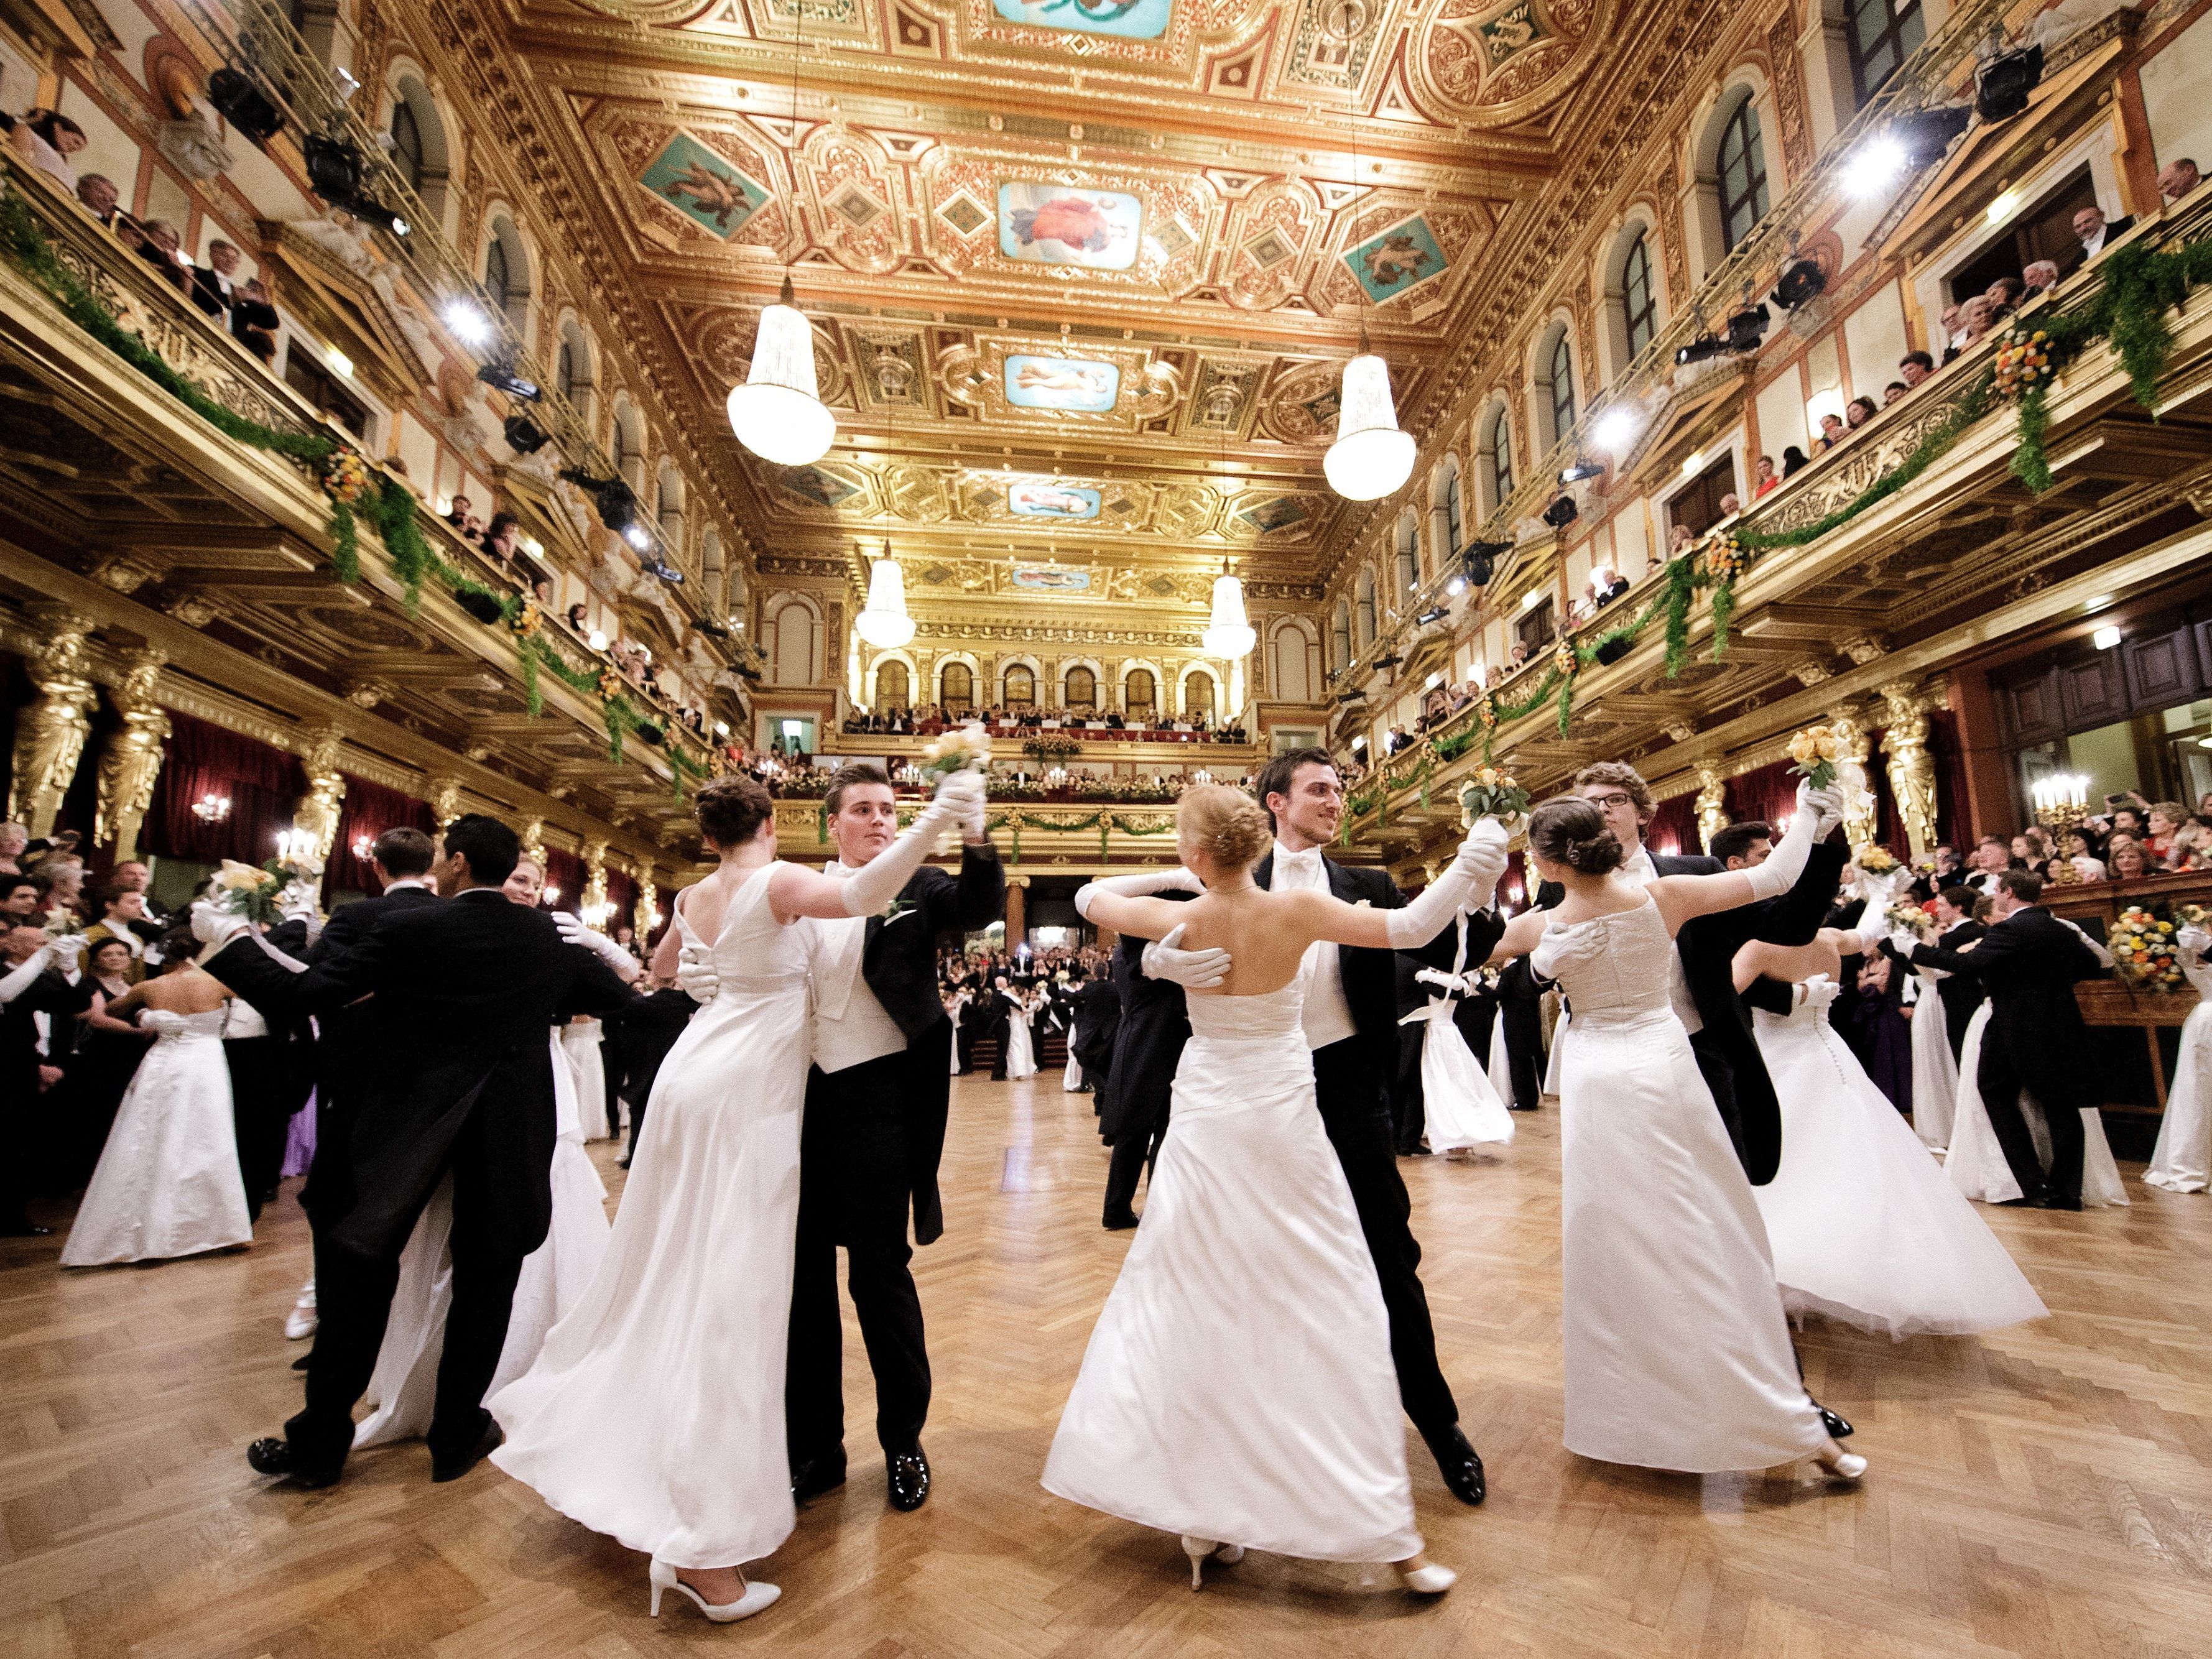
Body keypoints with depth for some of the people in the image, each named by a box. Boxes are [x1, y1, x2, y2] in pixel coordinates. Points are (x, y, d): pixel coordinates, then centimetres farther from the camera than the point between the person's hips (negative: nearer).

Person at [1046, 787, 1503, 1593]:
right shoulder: (1298, 907, -14)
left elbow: (1089, 897, 8)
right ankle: (1390, 1537, 17)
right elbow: (1410, 927, -13)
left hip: (1204, 1127, 2)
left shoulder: (1179, 921, -8)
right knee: (1326, 1315, 8)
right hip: (1281, 1125, -1)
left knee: (1195, 1309, 14)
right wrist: (1471, 862, -5)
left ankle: (1202, 1519, 24)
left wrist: (1171, 880, 11)